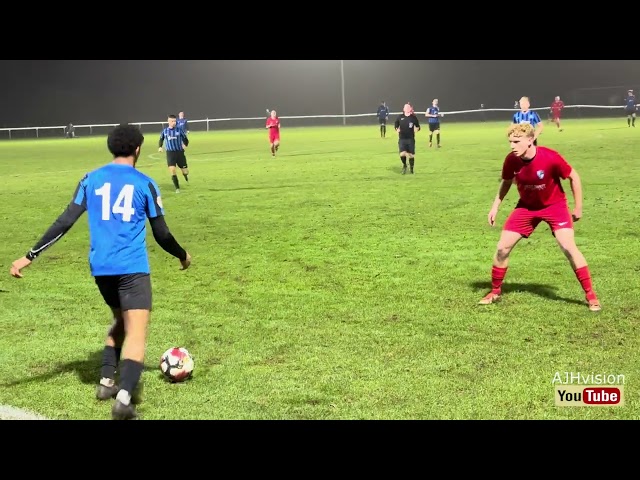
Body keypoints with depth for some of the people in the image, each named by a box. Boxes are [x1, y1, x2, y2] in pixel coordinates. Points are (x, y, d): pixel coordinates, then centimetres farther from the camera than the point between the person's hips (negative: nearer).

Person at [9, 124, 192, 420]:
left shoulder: (91, 180, 8)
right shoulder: (145, 184, 1)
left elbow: (64, 222, 1)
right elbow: (161, 233, 5)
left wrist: (30, 256, 5)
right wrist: (182, 256, 23)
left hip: (100, 267, 5)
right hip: (132, 268, -5)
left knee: (120, 322, 27)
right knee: (136, 333, -8)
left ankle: (106, 383, 27)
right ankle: (124, 399, -27)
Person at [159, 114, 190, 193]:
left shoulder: (179, 130, -5)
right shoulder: (165, 131, 3)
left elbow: (185, 139, 2)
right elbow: (161, 139, 19)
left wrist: (185, 145, -17)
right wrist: (160, 147, 4)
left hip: (180, 152, -1)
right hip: (170, 153, 1)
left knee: (185, 171, 4)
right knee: (172, 170, -14)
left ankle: (186, 177, 44)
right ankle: (177, 188, -2)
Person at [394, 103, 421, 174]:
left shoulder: (414, 118, -1)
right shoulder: (400, 117, 2)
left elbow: (418, 127, 7)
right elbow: (396, 126, 15)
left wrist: (416, 129, -15)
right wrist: (397, 129, -6)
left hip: (411, 139, 0)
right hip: (402, 139, 0)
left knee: (411, 155, 2)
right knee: (402, 154, -13)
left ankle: (411, 168, 24)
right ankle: (404, 165, 16)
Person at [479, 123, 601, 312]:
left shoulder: (551, 157, -28)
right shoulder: (511, 161, -16)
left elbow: (574, 177, -12)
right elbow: (506, 183, 7)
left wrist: (578, 208, -8)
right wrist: (495, 206, 0)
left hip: (554, 205, -4)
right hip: (526, 206, 4)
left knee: (569, 247, -18)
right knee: (502, 247, -2)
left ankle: (590, 295, -4)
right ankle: (495, 291, 18)